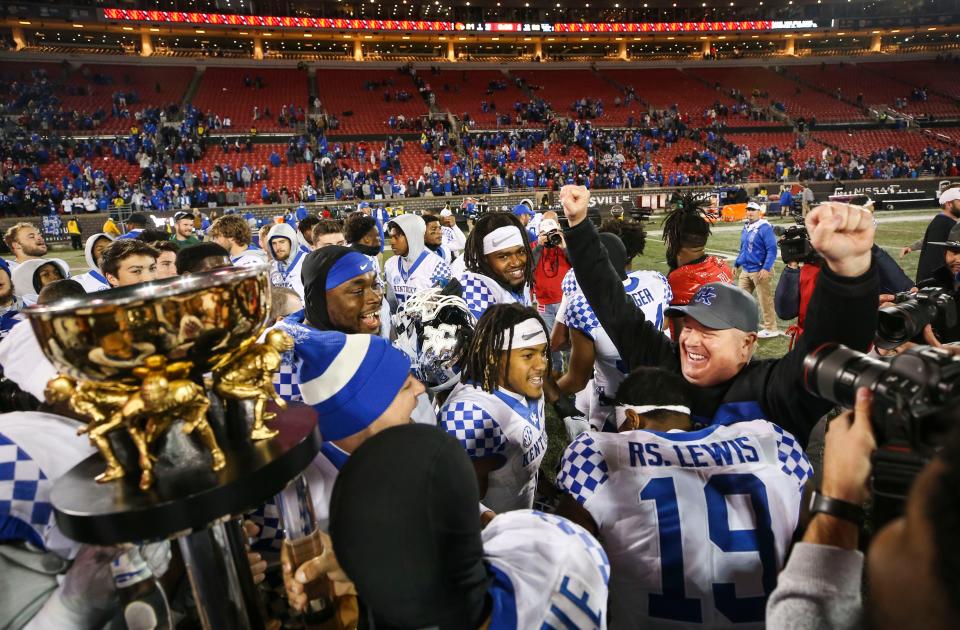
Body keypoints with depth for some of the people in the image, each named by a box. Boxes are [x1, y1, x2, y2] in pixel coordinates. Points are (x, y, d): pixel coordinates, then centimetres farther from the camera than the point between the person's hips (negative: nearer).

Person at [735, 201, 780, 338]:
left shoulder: (765, 228, -13)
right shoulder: (746, 228, 12)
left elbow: (772, 249, -17)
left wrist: (766, 268, -24)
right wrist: (736, 264, 21)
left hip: (760, 271, -8)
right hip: (745, 270, 8)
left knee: (765, 300, 1)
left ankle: (771, 329, 11)